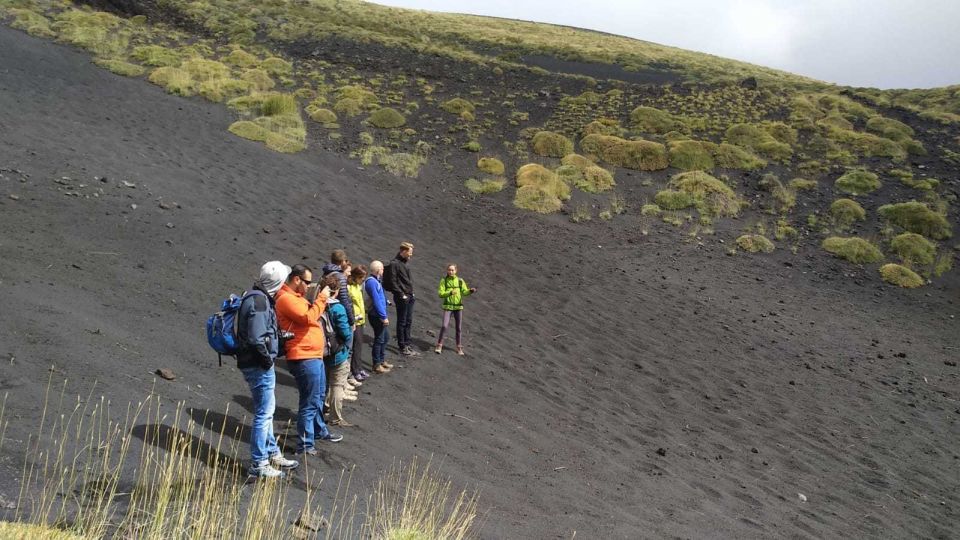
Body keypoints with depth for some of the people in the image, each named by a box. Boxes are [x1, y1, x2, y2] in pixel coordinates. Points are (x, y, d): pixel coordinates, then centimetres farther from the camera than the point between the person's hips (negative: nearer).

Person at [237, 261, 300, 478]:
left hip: (260, 365, 10)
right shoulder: (259, 302, -22)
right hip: (259, 366, -10)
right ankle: (259, 464, 8)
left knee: (267, 411, 20)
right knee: (264, 414, -1)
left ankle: (273, 454, 34)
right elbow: (256, 339, -27)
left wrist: (279, 336, 13)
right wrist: (268, 358, -17)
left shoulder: (261, 298, 10)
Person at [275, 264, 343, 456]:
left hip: (314, 355, 11)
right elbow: (308, 318, -27)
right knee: (310, 402, -5)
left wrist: (321, 300, 9)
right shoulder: (286, 299, -18)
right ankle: (305, 445, 4)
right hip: (304, 358, -11)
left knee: (319, 396, 25)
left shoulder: (296, 297, 15)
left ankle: (320, 430, 43)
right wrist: (321, 298, -20)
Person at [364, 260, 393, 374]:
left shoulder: (375, 281, 10)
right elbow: (376, 301, -24)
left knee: (386, 336, 20)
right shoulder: (372, 282, -21)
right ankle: (376, 365, 11)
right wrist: (383, 317, -21)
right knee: (379, 339, 0)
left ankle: (381, 360, 32)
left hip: (379, 315, 10)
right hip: (376, 316, -10)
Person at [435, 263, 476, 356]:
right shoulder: (444, 280, -2)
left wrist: (471, 291, -25)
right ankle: (439, 346, 0)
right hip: (448, 307, -2)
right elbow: (440, 293, -8)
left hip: (458, 307, 2)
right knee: (444, 326, -13)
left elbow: (465, 292, -4)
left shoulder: (460, 280, 2)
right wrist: (450, 293, -24)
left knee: (459, 328, 6)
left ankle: (459, 348, 17)